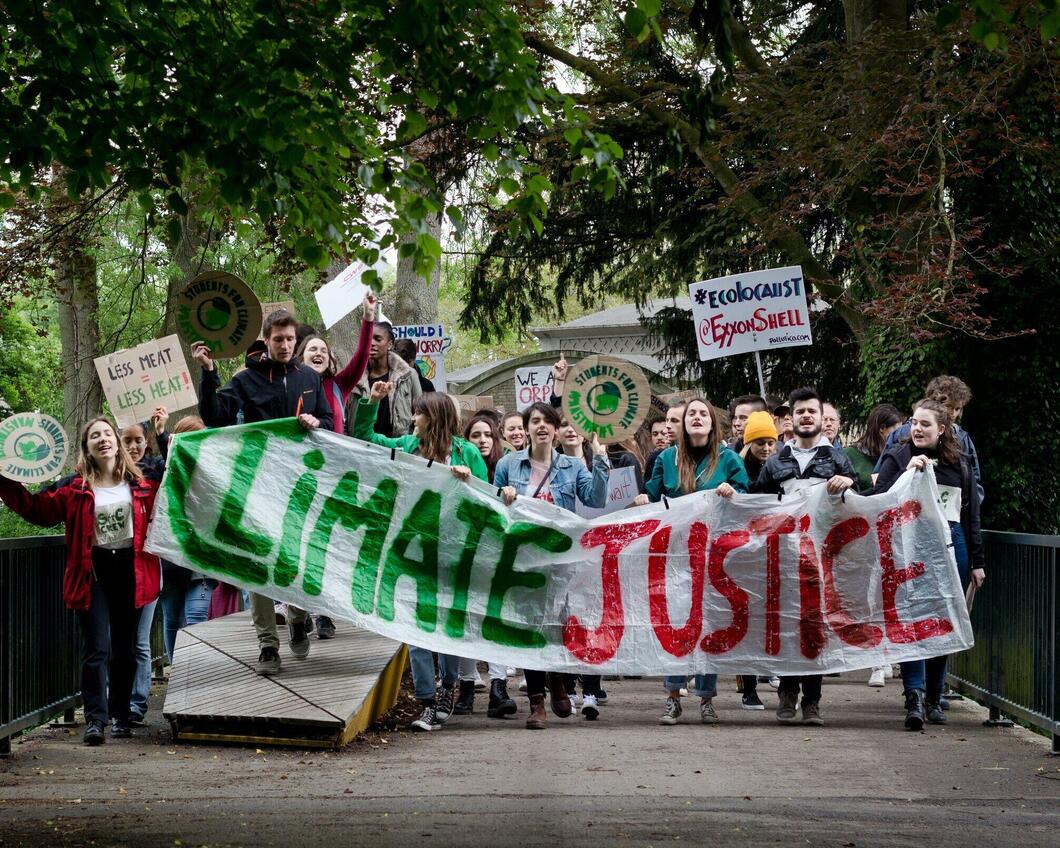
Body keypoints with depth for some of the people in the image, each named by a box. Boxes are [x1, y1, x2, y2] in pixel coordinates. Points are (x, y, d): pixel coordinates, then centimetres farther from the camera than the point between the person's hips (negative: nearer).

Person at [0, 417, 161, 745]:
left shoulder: (140, 483, 5)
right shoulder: (77, 487, 1)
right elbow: (38, 509, 1)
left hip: (131, 570, 2)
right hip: (93, 570, -2)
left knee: (125, 649, 10)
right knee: (96, 649, -8)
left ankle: (120, 716, 22)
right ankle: (95, 719, -9)